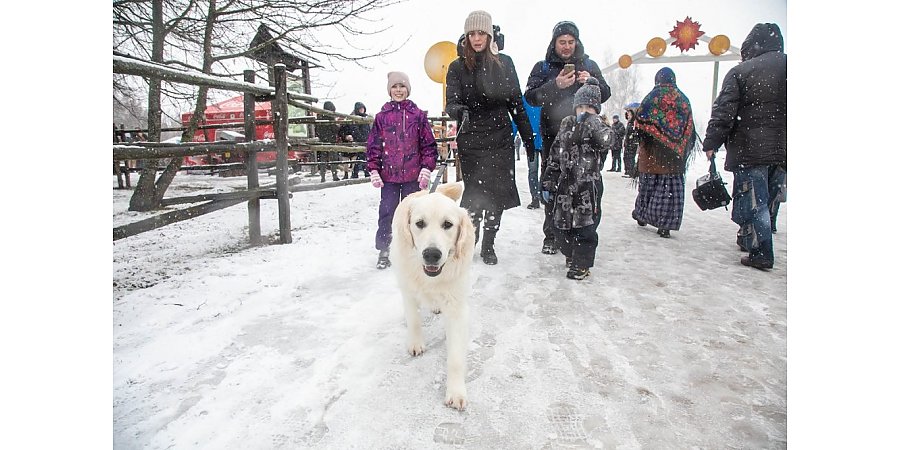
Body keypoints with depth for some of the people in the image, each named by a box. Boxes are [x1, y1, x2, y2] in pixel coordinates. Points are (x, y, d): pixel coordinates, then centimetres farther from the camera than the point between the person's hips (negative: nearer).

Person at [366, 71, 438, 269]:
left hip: (412, 174, 0)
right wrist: (374, 170, -1)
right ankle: (383, 250, 14)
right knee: (387, 212, 3)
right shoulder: (382, 116, 5)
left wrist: (427, 168, -5)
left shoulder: (418, 115, 3)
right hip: (388, 175, 1)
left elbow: (428, 144, 2)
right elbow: (373, 145, 5)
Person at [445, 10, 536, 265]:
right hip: (471, 142, -2)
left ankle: (488, 245, 19)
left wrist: (528, 138, 8)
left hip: (501, 139, 2)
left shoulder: (504, 63, 8)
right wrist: (461, 111, -31)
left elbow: (516, 102, 10)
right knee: (475, 194, -4)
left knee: (497, 195, 3)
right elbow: (451, 103, -7)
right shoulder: (458, 67, 2)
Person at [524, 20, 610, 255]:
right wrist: (555, 84, -19)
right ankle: (551, 236, 7)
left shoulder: (588, 65, 15)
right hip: (553, 136, -1)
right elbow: (530, 97, -4)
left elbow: (605, 94, 14)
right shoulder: (543, 67, 9)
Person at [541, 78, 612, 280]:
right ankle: (571, 255, 35)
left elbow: (608, 141, -29)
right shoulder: (566, 125, 8)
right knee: (561, 223, 12)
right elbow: (554, 156, 10)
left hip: (589, 186, -4)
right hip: (565, 185, 5)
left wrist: (591, 122, -34)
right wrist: (548, 183, 9)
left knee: (585, 225, 0)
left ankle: (581, 264, 16)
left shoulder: (600, 128, -4)